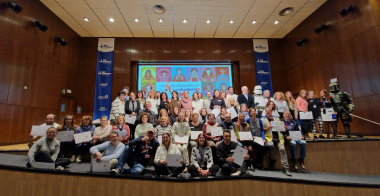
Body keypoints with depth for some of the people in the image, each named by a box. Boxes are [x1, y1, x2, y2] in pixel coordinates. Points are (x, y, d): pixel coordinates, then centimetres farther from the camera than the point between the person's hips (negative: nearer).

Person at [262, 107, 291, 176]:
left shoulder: (276, 118, 25)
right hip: (269, 136, -2)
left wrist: (284, 128, 0)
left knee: (282, 149, -19)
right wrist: (267, 128, -15)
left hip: (278, 136, 3)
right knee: (271, 145, -32)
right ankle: (272, 161, -10)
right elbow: (261, 129, 5)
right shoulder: (263, 119, 15)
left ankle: (286, 168, -12)